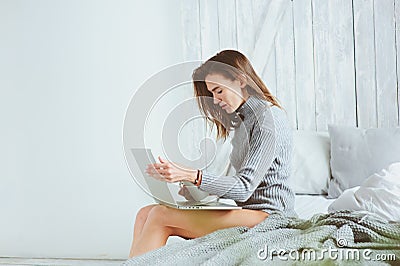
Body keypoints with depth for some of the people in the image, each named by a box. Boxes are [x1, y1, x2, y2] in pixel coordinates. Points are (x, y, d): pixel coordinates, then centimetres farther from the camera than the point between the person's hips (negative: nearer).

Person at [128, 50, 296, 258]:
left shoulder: (269, 118, -12)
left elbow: (244, 188, -20)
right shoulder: (243, 119, 18)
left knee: (160, 216, -20)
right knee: (146, 214, -6)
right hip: (247, 212, 9)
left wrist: (192, 176, -29)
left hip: (267, 216, -9)